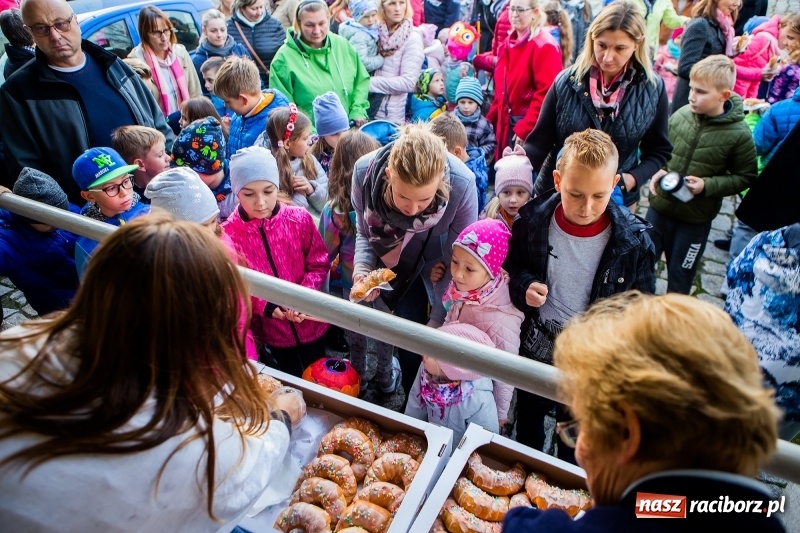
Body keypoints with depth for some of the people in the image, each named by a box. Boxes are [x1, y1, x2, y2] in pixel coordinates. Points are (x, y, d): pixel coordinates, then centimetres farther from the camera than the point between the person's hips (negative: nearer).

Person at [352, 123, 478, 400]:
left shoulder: (462, 184, -36)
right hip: (391, 262, 1)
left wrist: (438, 317, -23)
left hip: (436, 263, -1)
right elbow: (364, 232, -11)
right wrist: (362, 269, -30)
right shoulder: (365, 172, -31)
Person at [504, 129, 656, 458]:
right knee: (528, 420, 29)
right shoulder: (532, 220, -17)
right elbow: (511, 268, 0)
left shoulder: (634, 240, -20)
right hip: (535, 348, 2)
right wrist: (523, 286, -21)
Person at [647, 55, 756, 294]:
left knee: (680, 278, 13)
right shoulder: (681, 114, -9)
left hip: (696, 219, -2)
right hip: (659, 207, 3)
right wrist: (657, 171, -10)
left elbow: (745, 177, -6)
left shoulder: (739, 134, -14)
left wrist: (708, 185, -20)